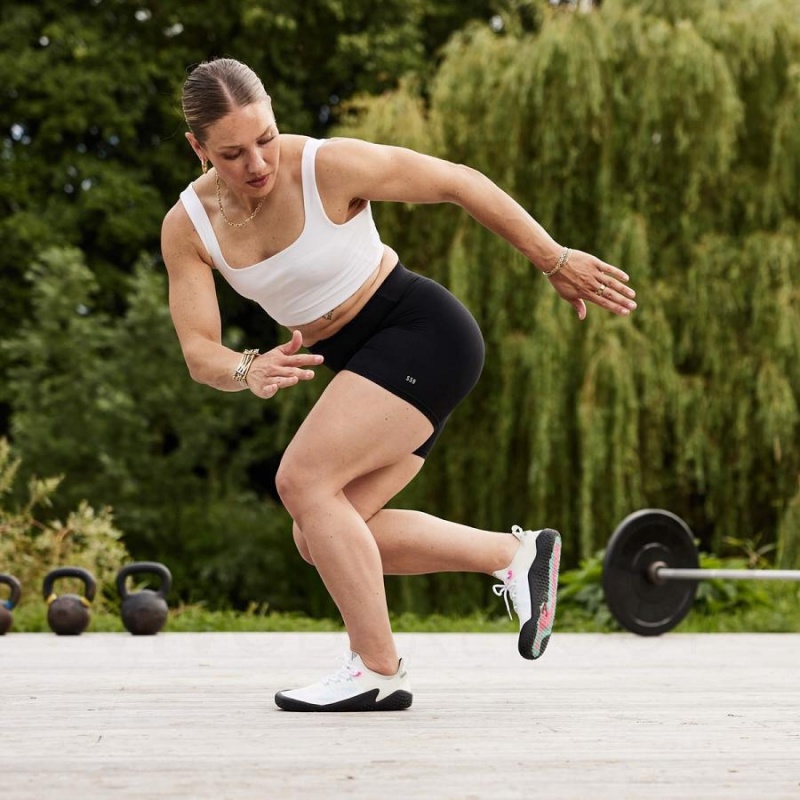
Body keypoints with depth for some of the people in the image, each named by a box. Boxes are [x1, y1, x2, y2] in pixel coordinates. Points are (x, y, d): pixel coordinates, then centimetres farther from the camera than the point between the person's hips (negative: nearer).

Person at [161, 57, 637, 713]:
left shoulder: (329, 166, -20)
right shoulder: (187, 228, -6)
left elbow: (458, 182, -10)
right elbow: (198, 350, -8)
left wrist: (556, 262, -5)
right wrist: (248, 370, -33)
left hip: (424, 334, -7)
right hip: (364, 363, 7)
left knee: (304, 481, -20)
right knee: (320, 536, -1)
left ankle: (378, 671, -10)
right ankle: (516, 553, 9)